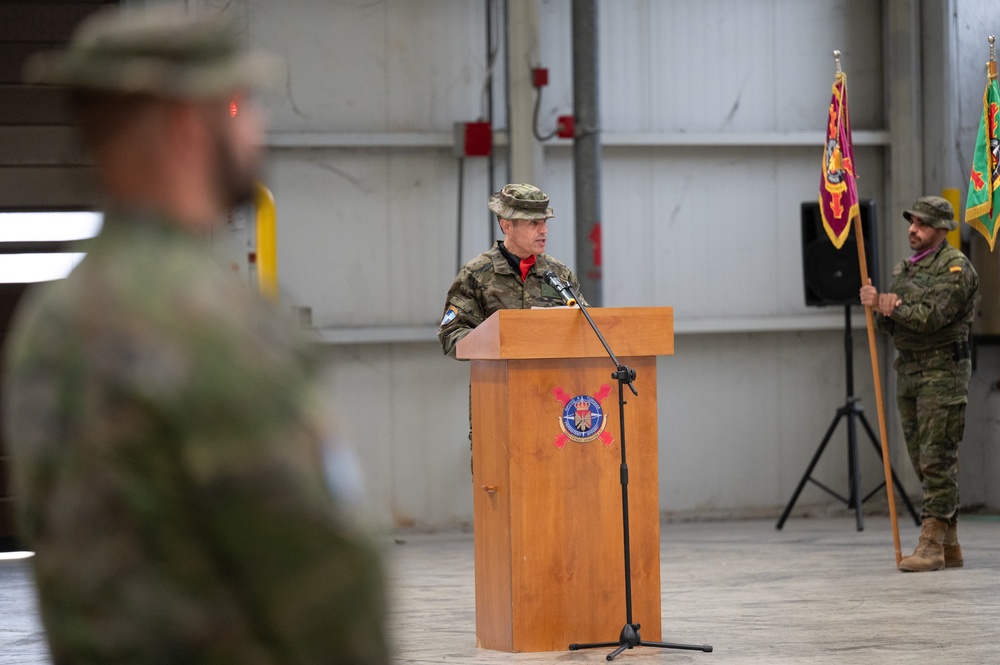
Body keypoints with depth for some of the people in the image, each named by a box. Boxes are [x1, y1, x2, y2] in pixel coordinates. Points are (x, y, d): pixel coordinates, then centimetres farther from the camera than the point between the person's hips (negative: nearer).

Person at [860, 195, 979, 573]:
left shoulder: (955, 268, -8)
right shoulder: (904, 269, 18)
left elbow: (934, 316, -20)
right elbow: (888, 325, 13)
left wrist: (895, 307, -13)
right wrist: (880, 307, -8)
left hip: (942, 372, -9)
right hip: (908, 371, 9)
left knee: (937, 459, -11)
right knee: (922, 460, 8)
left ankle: (931, 545, -13)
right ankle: (949, 546, 14)